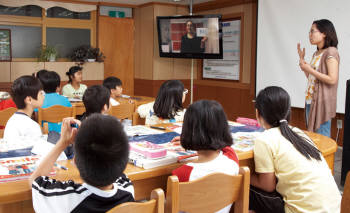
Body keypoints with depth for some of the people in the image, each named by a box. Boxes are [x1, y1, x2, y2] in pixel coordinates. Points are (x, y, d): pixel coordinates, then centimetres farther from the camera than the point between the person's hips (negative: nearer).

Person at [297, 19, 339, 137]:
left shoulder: (331, 52, -12)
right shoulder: (316, 53, 15)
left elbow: (332, 80, -20)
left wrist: (309, 69, -16)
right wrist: (302, 59, 12)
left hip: (322, 102, -9)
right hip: (310, 101, 9)